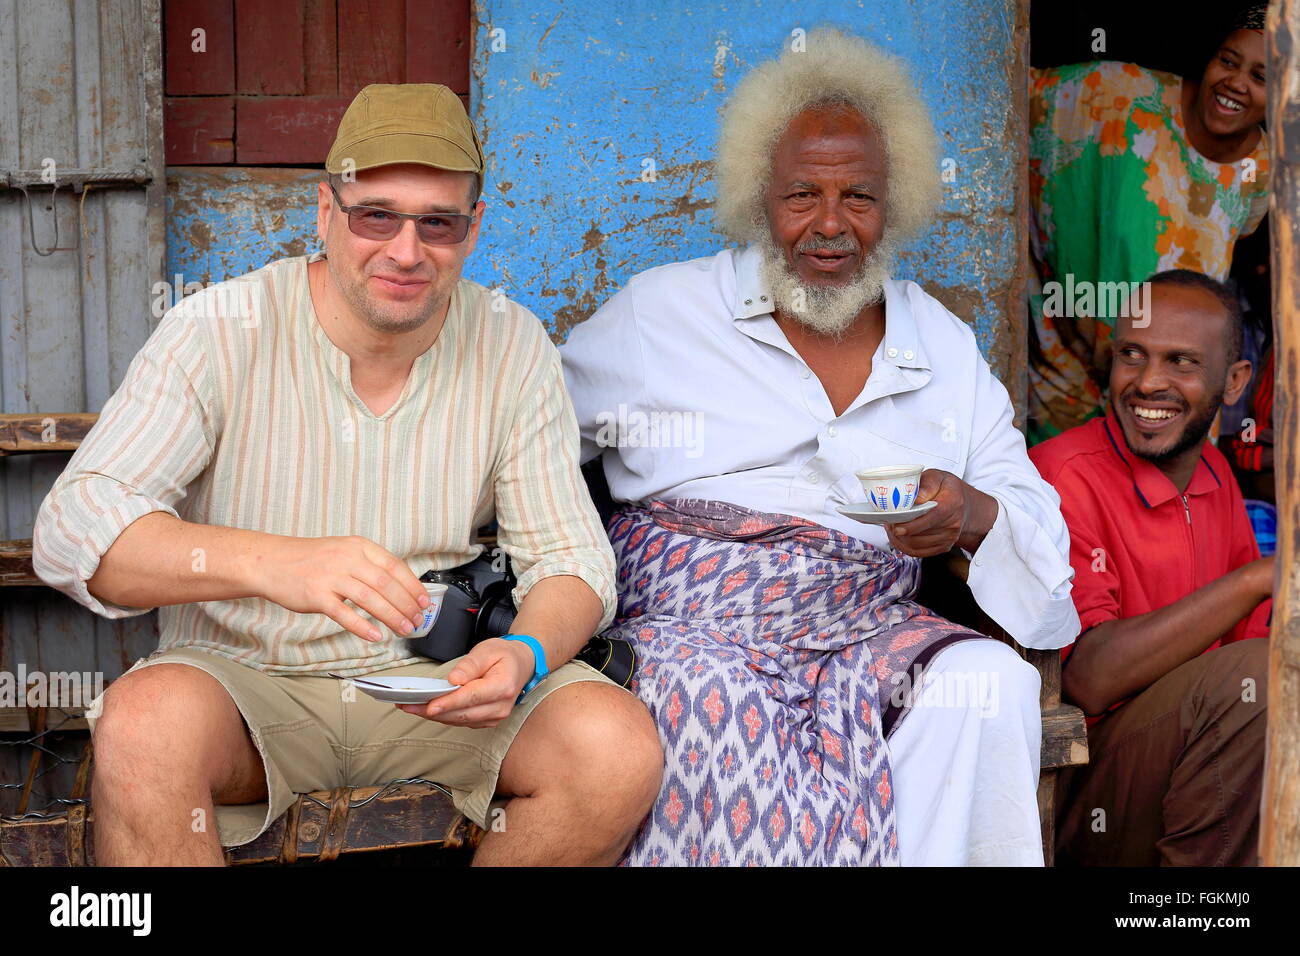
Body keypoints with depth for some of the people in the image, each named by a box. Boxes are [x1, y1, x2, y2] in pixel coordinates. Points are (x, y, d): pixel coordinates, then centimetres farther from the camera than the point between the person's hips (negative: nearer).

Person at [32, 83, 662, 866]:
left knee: (621, 746, -23)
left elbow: (572, 555, 1)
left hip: (440, 678, 3)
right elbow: (72, 529, -18)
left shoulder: (514, 348, 0)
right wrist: (269, 562, -37)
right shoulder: (220, 332, -9)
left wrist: (527, 653, -24)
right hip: (244, 676, -2)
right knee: (146, 724, -36)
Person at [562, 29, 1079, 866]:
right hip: (688, 627, -2)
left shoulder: (946, 348, 15)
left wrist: (977, 517, -11)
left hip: (868, 633, 3)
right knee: (720, 703, -36)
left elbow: (1035, 516, 14)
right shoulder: (660, 313, 7)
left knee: (989, 684, -27)